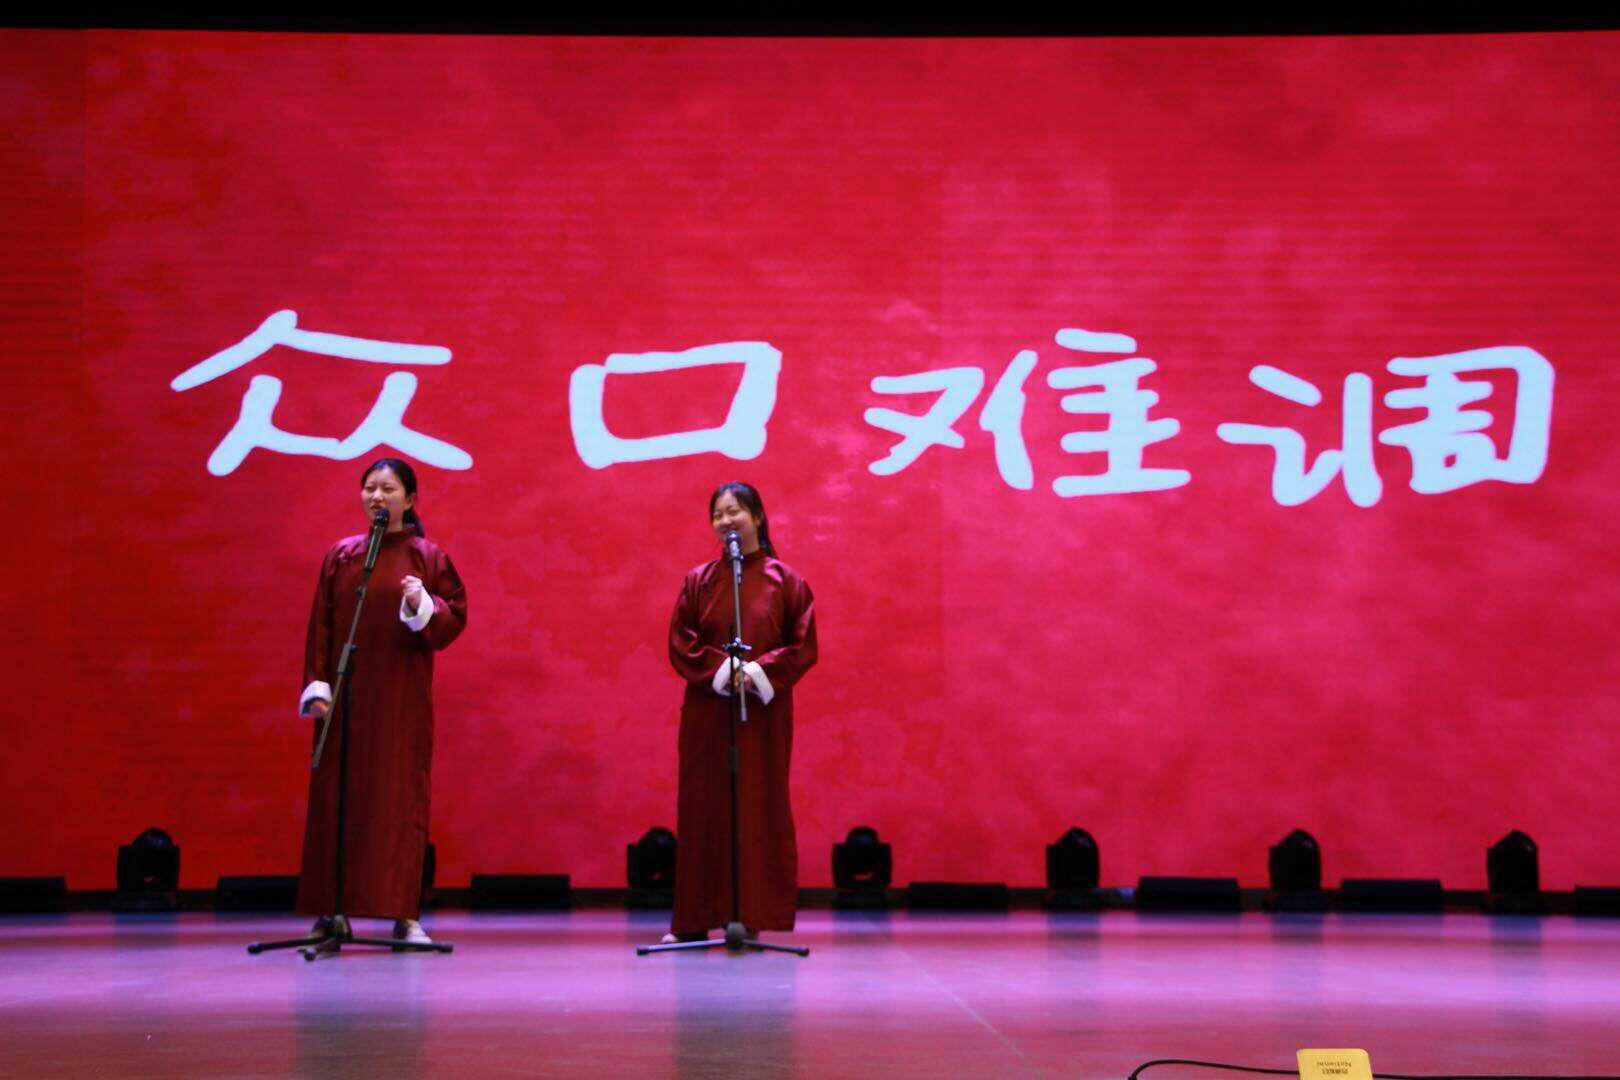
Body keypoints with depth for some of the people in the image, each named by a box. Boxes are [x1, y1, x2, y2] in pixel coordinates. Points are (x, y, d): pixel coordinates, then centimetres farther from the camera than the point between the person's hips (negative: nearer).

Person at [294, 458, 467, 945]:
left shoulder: (427, 556, 3)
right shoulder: (340, 555, 8)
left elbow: (455, 618, 0)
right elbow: (320, 626, 6)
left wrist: (423, 604, -20)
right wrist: (317, 687, -3)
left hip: (402, 698, -2)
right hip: (346, 696, 2)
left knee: (401, 800, -3)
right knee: (337, 798, 0)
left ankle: (405, 914, 1)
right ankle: (332, 910, 6)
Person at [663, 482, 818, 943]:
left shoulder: (785, 581, 4)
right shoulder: (699, 581, 8)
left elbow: (804, 646, 0)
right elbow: (680, 644, 2)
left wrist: (760, 672, -14)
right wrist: (720, 671, -13)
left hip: (764, 711, -1)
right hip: (707, 711, 1)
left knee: (760, 807, -1)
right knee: (703, 809, 0)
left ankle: (752, 915, 3)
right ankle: (694, 920, 6)